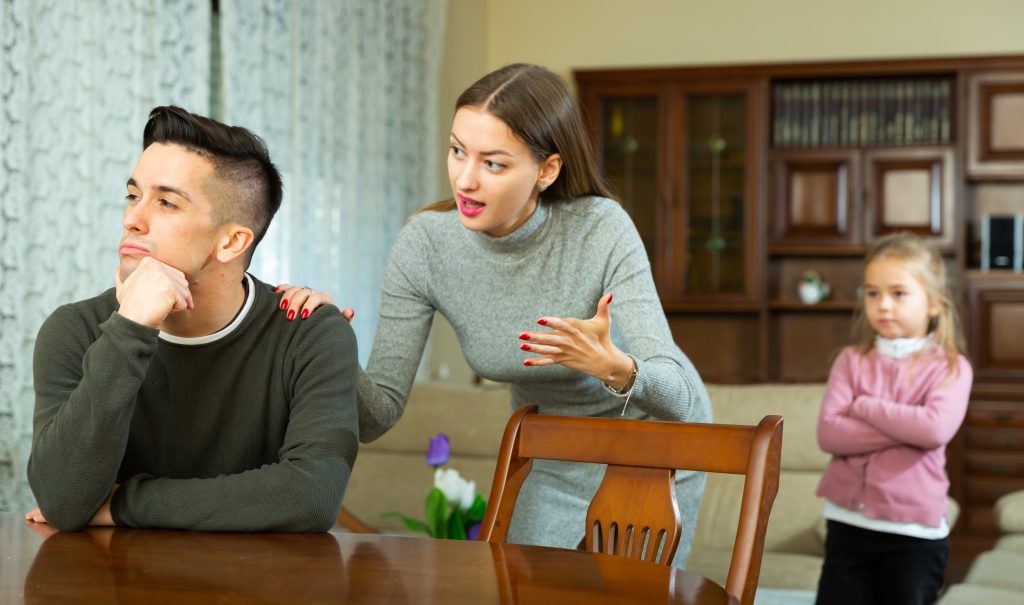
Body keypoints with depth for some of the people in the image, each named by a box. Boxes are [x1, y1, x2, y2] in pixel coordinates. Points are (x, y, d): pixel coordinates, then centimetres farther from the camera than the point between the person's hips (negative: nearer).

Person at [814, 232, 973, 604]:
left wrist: (864, 407, -12)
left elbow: (936, 429, -22)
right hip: (848, 524, 2)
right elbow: (829, 434, -10)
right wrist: (905, 426, -16)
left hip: (914, 532, -2)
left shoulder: (950, 367, -4)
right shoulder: (851, 360, 3)